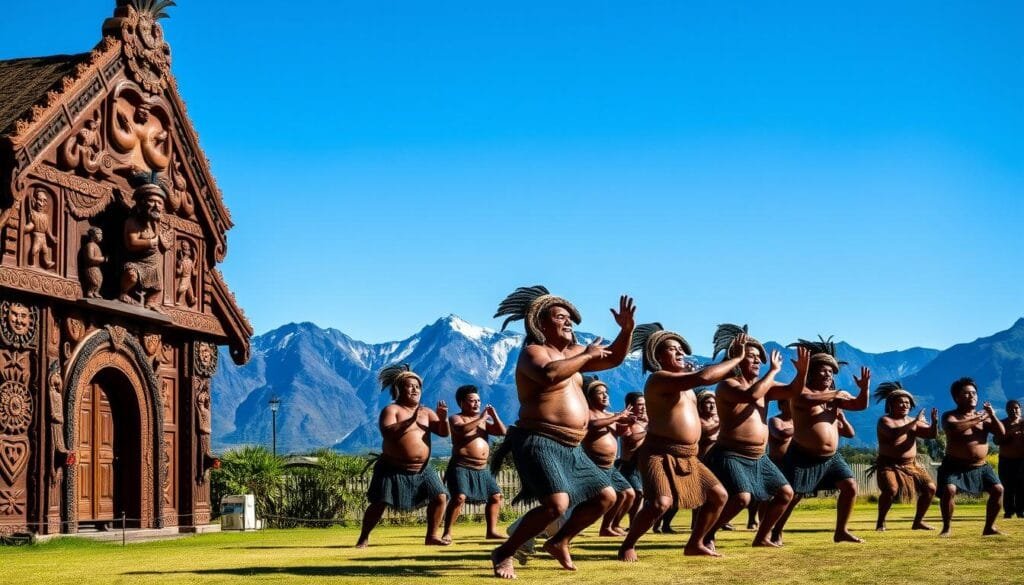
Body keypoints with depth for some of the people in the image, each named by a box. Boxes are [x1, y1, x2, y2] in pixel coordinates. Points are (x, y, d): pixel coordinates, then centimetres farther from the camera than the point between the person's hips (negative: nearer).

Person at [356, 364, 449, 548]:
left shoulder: (426, 412, 10)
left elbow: (444, 432, 3)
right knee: (379, 503, -10)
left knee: (440, 497, -4)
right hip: (393, 468, -5)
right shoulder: (391, 410, -6)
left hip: (422, 469, 5)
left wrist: (443, 418, -18)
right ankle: (364, 538, 4)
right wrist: (410, 420, -29)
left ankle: (431, 536, 8)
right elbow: (387, 432, -24)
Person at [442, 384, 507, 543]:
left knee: (496, 496, 8)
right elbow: (462, 429, -25)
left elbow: (502, 432, 12)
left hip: (481, 469, 8)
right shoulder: (456, 418, -1)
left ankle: (492, 530, 14)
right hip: (461, 467, -8)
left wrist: (494, 415, -2)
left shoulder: (483, 420, 20)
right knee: (459, 497, -23)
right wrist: (481, 418, -21)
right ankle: (447, 533, -19)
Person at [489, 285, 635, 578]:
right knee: (556, 503, -27)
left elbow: (614, 359, 23)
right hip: (539, 443, -10)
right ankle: (504, 553, -11)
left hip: (571, 449, 10)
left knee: (606, 496, 13)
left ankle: (559, 542, 25)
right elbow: (549, 375, -33)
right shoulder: (533, 352, -9)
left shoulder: (570, 353, 18)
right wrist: (586, 356, -21)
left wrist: (626, 329, 6)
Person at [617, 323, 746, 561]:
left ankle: (695, 544, 22)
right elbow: (703, 377, -26)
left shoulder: (684, 379, 16)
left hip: (688, 457, 10)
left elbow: (716, 376, 30)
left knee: (719, 495, 9)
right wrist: (737, 360, -17)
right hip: (660, 454, -10)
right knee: (660, 502, -28)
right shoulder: (659, 378, -16)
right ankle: (627, 546, -7)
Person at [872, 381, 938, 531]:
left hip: (911, 465, 6)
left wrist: (934, 422, -17)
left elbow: (932, 434, 4)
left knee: (930, 488, -6)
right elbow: (894, 433, -28)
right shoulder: (885, 420, -7)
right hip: (889, 465, -6)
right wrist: (915, 422, -28)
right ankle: (880, 522, -12)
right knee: (891, 490, -30)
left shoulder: (913, 421, 12)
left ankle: (918, 521, 8)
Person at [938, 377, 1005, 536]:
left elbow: (1002, 434, 1)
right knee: (949, 490, -26)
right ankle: (946, 528, -11)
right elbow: (953, 428, -29)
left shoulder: (983, 417, 9)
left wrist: (993, 416, -14)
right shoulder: (950, 416, -5)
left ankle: (989, 527, 8)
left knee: (998, 489, -6)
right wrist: (976, 419, -22)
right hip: (955, 466, -5)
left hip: (981, 466, 5)